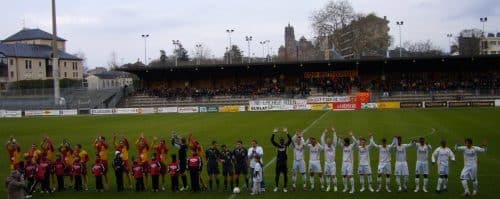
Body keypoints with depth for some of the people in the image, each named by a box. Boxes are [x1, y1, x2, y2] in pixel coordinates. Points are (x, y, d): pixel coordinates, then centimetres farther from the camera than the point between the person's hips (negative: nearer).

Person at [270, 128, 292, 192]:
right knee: (277, 175, 9)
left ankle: (284, 188, 15)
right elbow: (272, 140, -8)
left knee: (285, 175, 4)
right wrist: (274, 133, -20)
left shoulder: (286, 145, 0)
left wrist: (287, 133, -24)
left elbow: (290, 139, -14)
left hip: (284, 162, -1)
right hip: (278, 162, 1)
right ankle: (276, 187, 23)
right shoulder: (277, 145, 2)